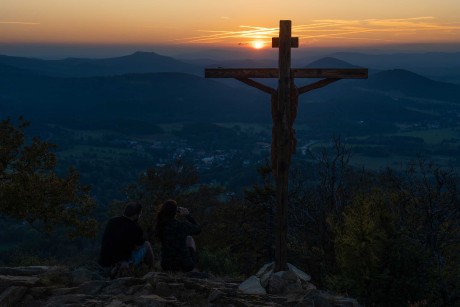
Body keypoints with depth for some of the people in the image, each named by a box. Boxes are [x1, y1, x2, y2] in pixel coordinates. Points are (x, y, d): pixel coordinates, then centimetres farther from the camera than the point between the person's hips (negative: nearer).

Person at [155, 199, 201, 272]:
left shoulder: (159, 226, -11)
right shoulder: (183, 225, -21)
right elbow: (198, 229, 0)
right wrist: (187, 215, 0)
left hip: (167, 266, 3)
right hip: (186, 266, -3)